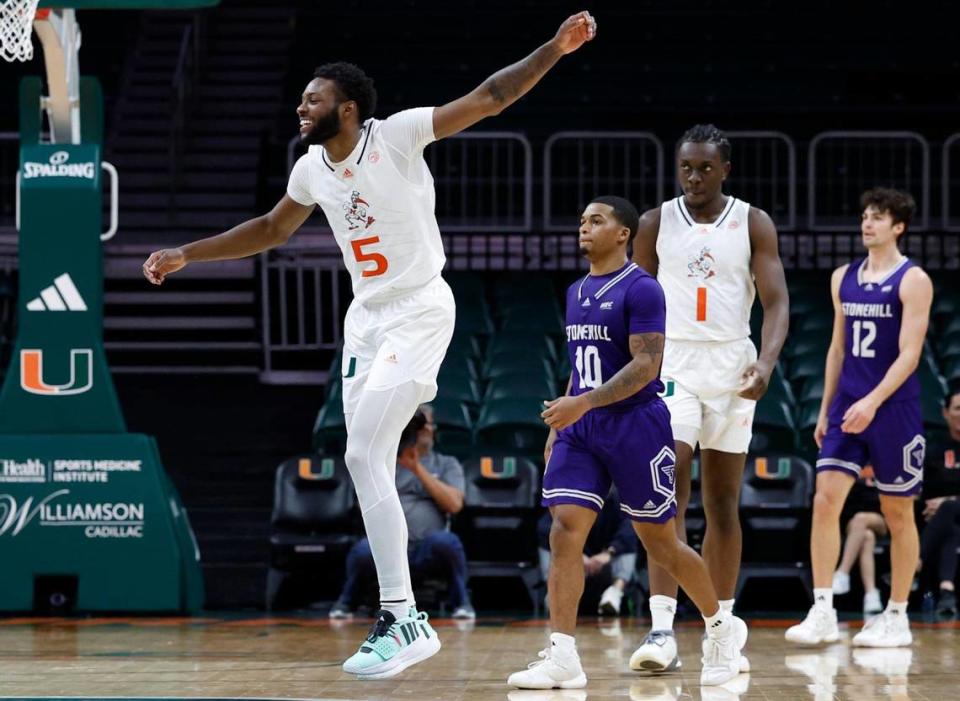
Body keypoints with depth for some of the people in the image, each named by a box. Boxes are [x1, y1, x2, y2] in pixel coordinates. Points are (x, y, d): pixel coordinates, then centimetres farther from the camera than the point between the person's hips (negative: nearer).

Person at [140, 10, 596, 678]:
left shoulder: (398, 135, -14)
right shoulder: (312, 170, 5)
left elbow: (489, 98, -17)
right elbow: (272, 229, 24)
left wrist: (555, 49, -27)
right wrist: (187, 254, 22)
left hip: (419, 310, -8)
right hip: (366, 316, 8)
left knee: (364, 456, -18)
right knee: (369, 466, 6)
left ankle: (400, 618, -15)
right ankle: (403, 618, 14)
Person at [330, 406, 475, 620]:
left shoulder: (447, 464, 16)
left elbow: (454, 504, -2)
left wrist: (418, 469, -6)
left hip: (427, 551, 0)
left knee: (446, 541, -36)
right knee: (363, 549, -34)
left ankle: (461, 603, -12)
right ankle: (346, 602, -3)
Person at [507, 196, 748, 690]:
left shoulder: (641, 289, -11)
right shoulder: (577, 292, 14)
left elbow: (646, 366, -19)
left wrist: (583, 403, -27)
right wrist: (557, 427, 16)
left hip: (635, 424, -7)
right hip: (580, 428, 7)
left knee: (661, 543, 3)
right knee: (564, 531, -10)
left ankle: (721, 628, 25)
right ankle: (562, 659, -13)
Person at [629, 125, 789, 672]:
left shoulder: (754, 224, 1)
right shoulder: (656, 223, 4)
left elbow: (777, 302, -5)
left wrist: (767, 361, -22)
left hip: (732, 365, 1)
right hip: (672, 363, -1)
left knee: (724, 504, 6)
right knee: (669, 495, -15)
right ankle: (662, 629, -22)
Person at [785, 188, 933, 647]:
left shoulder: (912, 281, -7)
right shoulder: (843, 278, 10)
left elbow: (909, 354, -15)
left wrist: (873, 402, -25)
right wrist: (826, 409, 14)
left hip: (893, 409, -5)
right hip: (847, 405, 5)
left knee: (897, 513, 4)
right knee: (825, 499, -8)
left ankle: (896, 618, 13)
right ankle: (823, 612, -8)